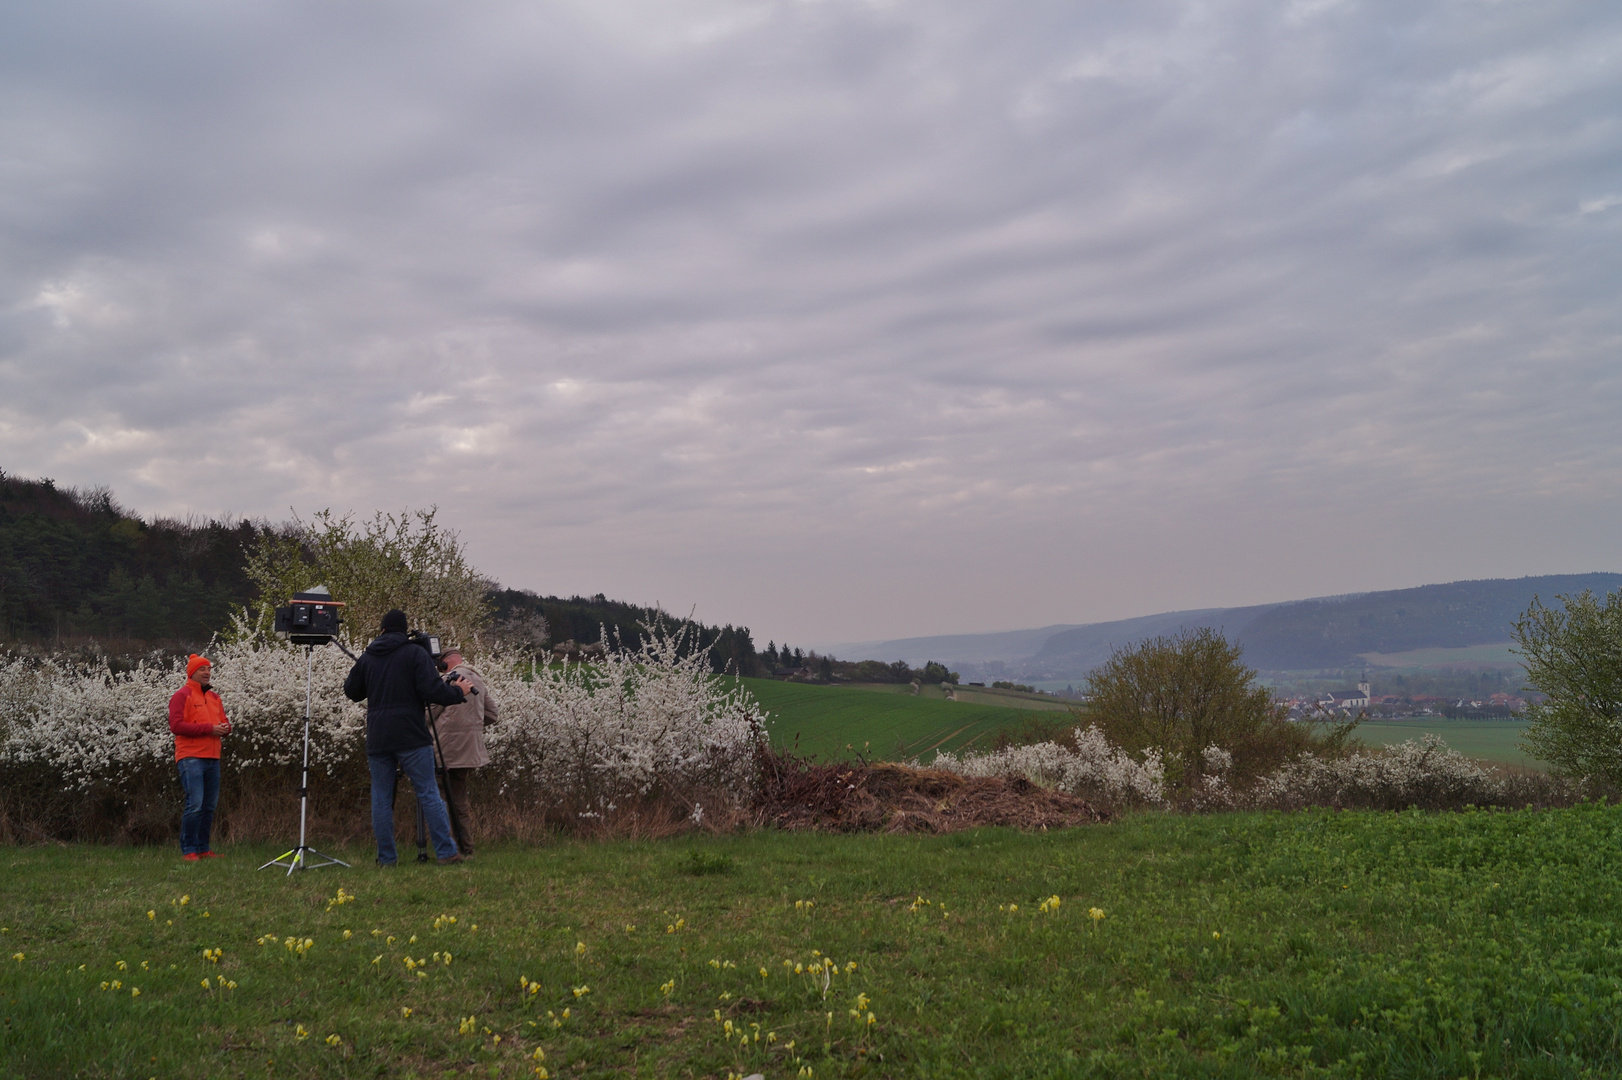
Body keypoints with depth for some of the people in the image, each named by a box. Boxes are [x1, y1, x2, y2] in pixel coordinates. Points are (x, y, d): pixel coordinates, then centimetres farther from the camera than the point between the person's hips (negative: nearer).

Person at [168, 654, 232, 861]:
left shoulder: (214, 696, 19)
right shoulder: (182, 695, -3)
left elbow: (223, 721, 22)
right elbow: (176, 725, -13)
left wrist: (225, 728, -4)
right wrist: (209, 729, -18)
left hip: (212, 758, 7)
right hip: (191, 757, -7)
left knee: (209, 806, 10)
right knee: (195, 804, -13)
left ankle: (203, 848, 19)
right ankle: (188, 850, -5)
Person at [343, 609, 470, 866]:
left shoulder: (367, 657, 10)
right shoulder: (415, 654, -4)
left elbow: (351, 691, 20)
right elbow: (432, 690, -13)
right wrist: (459, 694, 2)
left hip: (377, 739, 3)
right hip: (411, 738, -3)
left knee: (381, 798, 8)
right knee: (429, 794, 0)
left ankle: (386, 857, 8)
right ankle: (446, 852, -1)